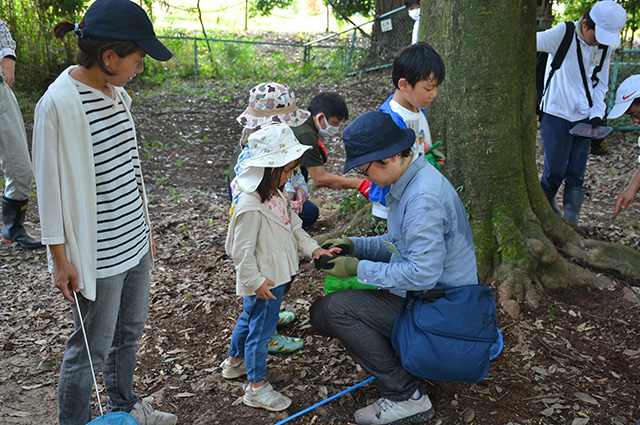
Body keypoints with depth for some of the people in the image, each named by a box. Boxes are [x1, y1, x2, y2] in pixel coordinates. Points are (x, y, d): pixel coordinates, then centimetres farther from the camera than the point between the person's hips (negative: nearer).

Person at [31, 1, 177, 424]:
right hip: (98, 253, -8)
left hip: (134, 241, 8)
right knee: (91, 347, 6)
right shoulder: (60, 103, -21)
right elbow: (51, 184, -15)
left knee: (130, 330, 23)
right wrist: (60, 258, -12)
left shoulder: (117, 92, 4)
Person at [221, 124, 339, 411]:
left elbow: (293, 225, 12)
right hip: (265, 281, -10)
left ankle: (234, 362, 48)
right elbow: (242, 251, -25)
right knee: (261, 329, 3)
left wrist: (312, 248, 2)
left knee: (249, 318, 27)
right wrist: (256, 281, -21)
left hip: (278, 275, 10)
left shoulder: (276, 195, 2)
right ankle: (257, 388, 19)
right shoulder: (251, 207, -29)